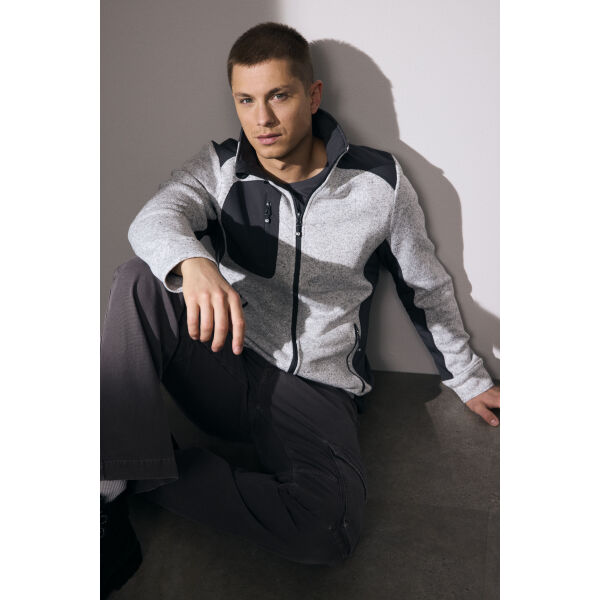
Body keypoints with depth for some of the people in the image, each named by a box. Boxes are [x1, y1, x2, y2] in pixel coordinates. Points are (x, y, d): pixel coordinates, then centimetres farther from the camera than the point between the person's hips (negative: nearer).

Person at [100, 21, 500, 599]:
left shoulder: (379, 182, -1)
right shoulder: (219, 167, 2)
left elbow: (427, 286, 10)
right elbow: (153, 218, -18)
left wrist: (471, 382, 17)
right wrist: (193, 262, -43)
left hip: (315, 389, -1)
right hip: (225, 369, 1)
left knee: (327, 527, -31)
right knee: (139, 278, -24)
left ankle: (135, 476, -15)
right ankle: (112, 483, -26)